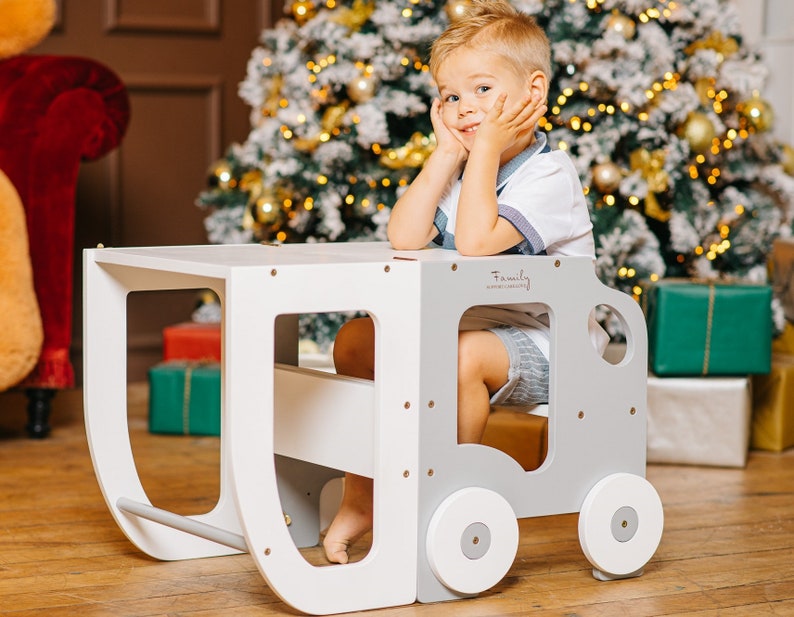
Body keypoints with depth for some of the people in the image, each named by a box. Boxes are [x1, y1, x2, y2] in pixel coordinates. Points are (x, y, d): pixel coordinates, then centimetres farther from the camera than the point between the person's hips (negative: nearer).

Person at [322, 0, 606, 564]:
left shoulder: (547, 175, -16)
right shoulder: (463, 169, 10)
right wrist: (448, 153, -6)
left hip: (538, 350, -9)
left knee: (463, 354, -38)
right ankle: (362, 497, 5)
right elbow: (404, 239, -6)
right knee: (355, 340, 0)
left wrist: (487, 149, -23)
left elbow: (475, 241, -30)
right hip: (462, 327, 9)